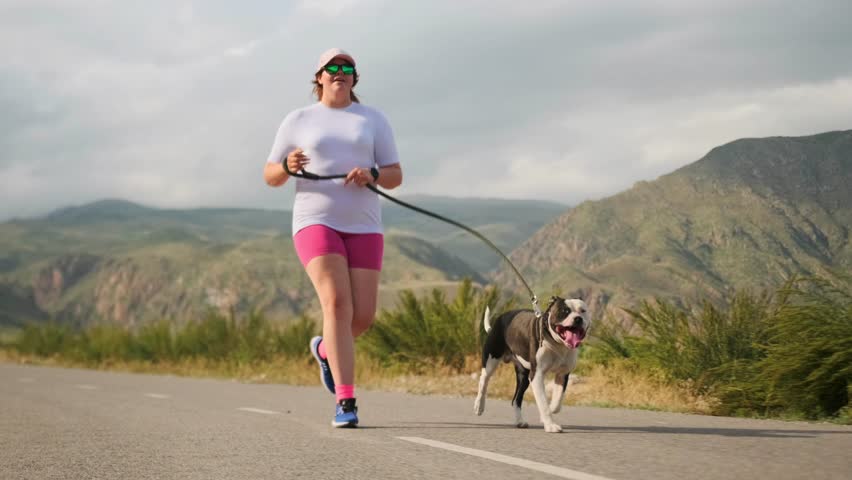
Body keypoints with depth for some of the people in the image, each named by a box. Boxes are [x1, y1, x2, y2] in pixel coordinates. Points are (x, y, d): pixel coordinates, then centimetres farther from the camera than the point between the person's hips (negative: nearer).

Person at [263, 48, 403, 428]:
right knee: (337, 303, -21)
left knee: (363, 315, -2)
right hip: (316, 221, -3)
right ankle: (345, 402, -22)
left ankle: (325, 349, 34)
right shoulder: (299, 120, 9)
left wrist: (372, 174, -14)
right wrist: (288, 167, -14)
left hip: (363, 225, 3)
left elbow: (395, 177, 9)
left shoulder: (373, 120, 12)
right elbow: (269, 176, 9)